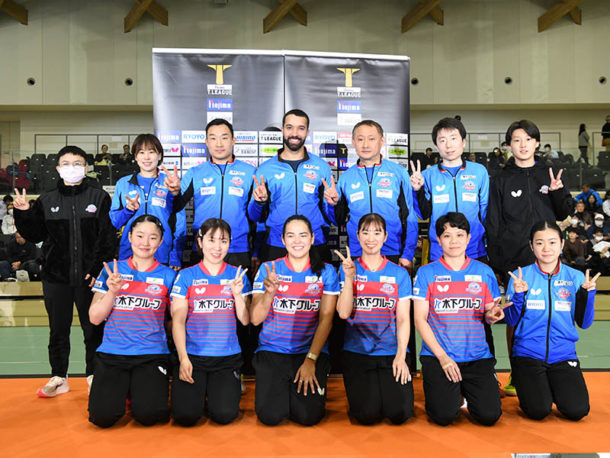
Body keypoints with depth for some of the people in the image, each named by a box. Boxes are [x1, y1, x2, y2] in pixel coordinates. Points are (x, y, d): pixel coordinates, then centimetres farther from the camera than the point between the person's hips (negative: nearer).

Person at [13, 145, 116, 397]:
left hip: (89, 277, -2)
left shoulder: (99, 197, 1)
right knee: (58, 330, 12)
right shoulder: (46, 201, 8)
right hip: (56, 277, 2)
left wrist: (99, 269, -12)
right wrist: (23, 214, -5)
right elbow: (35, 236, 10)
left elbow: (108, 238, -4)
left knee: (94, 329, 7)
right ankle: (59, 377, 26)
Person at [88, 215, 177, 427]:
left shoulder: (168, 276, 5)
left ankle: (141, 389, 15)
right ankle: (121, 387, 18)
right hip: (111, 354, 1)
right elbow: (95, 318, 3)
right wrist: (112, 291, -11)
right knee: (103, 416, -15)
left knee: (148, 415, -19)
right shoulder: (112, 270, 6)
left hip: (152, 355, -1)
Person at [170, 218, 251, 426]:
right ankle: (198, 389, 16)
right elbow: (178, 319, -3)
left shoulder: (237, 276, 7)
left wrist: (237, 293, -14)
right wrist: (183, 358, -14)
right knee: (185, 415, -16)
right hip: (192, 355, 0)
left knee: (225, 414, -16)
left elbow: (245, 320, 4)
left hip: (227, 356, 1)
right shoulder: (187, 276, 3)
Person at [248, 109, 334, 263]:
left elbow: (330, 215, 7)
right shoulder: (265, 169, 6)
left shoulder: (322, 167, 5)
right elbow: (255, 217, 8)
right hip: (275, 249, 0)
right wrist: (259, 202, -13)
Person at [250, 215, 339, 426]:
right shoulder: (268, 269, 1)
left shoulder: (326, 272, 3)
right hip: (271, 352, 0)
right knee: (270, 415, -16)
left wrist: (311, 360, -13)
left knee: (309, 416, -15)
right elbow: (255, 319, -6)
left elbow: (326, 318, -4)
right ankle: (279, 389, 18)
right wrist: (269, 292, -26)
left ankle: (301, 386, 17)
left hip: (311, 351, 0)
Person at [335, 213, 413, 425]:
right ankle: (361, 389, 16)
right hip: (357, 353, -1)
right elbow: (343, 313, -5)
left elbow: (403, 318, 3)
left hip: (391, 353, 1)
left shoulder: (399, 274, 7)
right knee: (368, 415, -16)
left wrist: (401, 355, -10)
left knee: (399, 413, -15)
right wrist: (349, 277, -16)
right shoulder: (347, 270, 5)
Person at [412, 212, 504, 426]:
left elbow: (488, 315, 12)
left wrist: (492, 314, -14)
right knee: (444, 416, -18)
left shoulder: (484, 272, 8)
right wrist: (442, 356, -11)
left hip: (477, 356, 2)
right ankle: (445, 390, 16)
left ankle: (466, 389, 18)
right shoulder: (426, 272, 1)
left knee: (489, 415, -14)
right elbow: (420, 319, -2)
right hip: (437, 355, -2)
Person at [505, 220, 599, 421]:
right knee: (538, 410, -17)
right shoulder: (521, 276, -2)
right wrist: (518, 295, -20)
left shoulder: (575, 277, 3)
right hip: (527, 353, -2)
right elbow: (511, 321, -3)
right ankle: (527, 387, 17)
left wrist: (588, 293, -13)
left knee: (577, 410, -14)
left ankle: (554, 387, 18)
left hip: (564, 354, 2)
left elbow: (584, 323, 2)